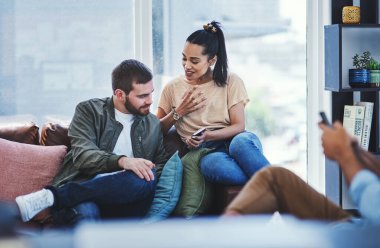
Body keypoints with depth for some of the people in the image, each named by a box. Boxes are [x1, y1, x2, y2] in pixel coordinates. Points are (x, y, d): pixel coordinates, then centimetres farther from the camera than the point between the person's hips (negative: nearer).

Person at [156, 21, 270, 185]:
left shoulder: (231, 82, 10)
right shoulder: (172, 88, 15)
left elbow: (239, 126, 2)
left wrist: (207, 136, -14)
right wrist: (178, 113, 1)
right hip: (205, 151, 0)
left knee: (241, 143, -41)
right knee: (212, 165, -41)